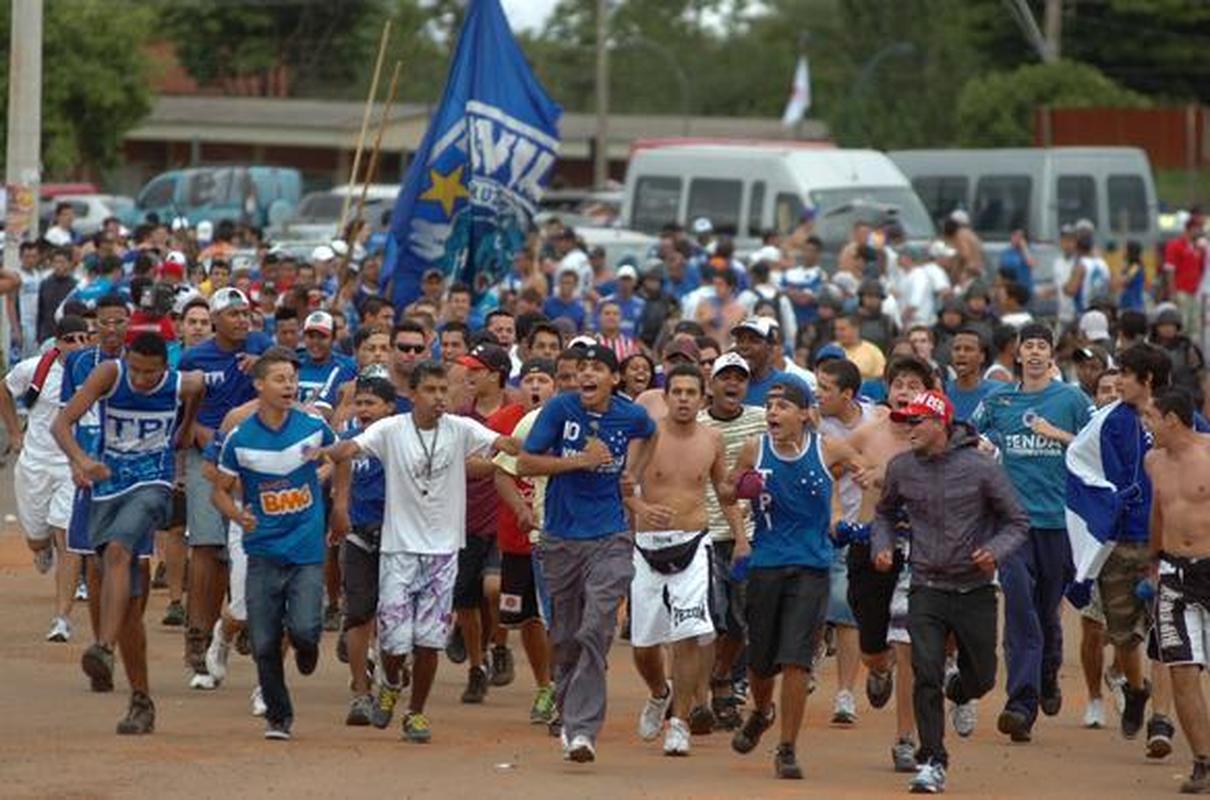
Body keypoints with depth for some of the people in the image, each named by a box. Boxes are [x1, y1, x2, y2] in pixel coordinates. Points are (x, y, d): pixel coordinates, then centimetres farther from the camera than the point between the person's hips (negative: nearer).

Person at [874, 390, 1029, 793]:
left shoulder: (980, 468, -10)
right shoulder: (901, 468, 0)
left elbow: (1017, 521, -2)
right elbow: (886, 513, 19)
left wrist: (995, 551, -20)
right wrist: (882, 546, 0)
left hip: (975, 590, -1)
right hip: (927, 589, 1)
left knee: (981, 678, 10)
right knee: (926, 676, -12)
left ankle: (957, 691, 47)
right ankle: (931, 763, -3)